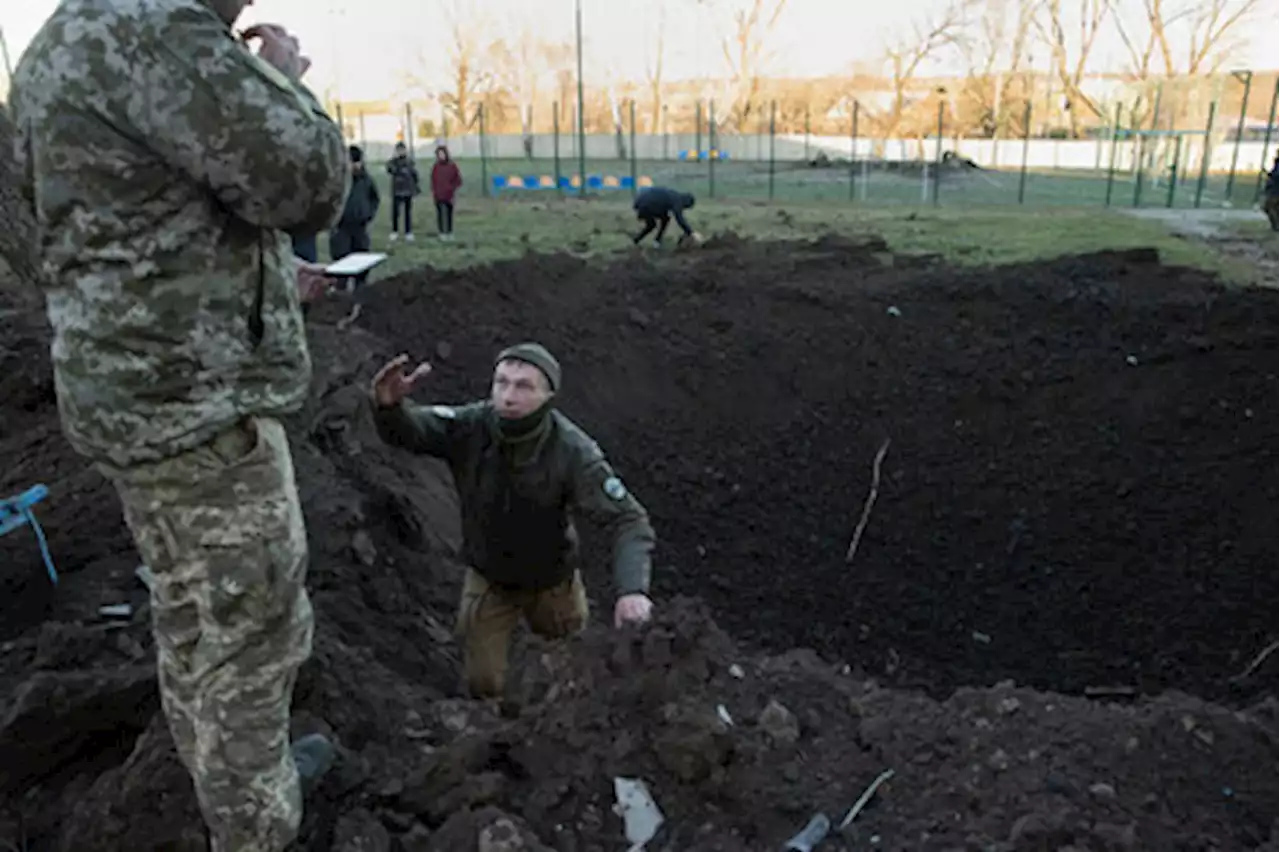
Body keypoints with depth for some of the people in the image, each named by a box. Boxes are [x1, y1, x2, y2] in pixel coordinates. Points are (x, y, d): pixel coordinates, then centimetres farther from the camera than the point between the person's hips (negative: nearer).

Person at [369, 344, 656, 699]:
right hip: (487, 578, 1)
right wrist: (389, 405, -58)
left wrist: (633, 588, -49)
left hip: (551, 579, -1)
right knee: (484, 684, 14)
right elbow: (407, 430, -33)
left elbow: (628, 519, -33)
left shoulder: (574, 452, -35)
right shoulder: (472, 426, -27)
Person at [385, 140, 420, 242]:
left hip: (408, 191, 2)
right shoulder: (392, 161, -1)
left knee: (408, 213, 6)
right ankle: (394, 231, 11)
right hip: (396, 191, -2)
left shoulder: (410, 162, 6)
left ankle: (408, 233, 13)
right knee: (395, 212, -4)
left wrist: (418, 187, 11)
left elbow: (415, 175, 13)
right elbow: (390, 170, -21)